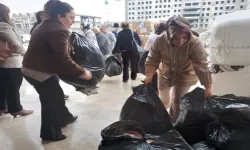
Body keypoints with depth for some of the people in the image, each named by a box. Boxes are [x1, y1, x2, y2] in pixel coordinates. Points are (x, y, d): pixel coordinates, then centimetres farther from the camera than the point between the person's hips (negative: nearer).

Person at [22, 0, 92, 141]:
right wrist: (81, 72, -19)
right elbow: (63, 59, -28)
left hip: (33, 68, 10)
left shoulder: (48, 25, 12)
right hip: (40, 72, -10)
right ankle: (50, 133, 22)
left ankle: (64, 118, 43)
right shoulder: (58, 30, -23)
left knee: (57, 95, 23)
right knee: (50, 100, 5)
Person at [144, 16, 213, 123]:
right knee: (163, 98, 21)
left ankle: (173, 123, 23)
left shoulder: (195, 44, -34)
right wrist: (149, 76, -33)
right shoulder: (160, 41, -28)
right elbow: (152, 60, -19)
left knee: (177, 101, -4)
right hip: (165, 74, 3)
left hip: (185, 76, -3)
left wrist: (208, 88, -30)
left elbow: (202, 67, -31)